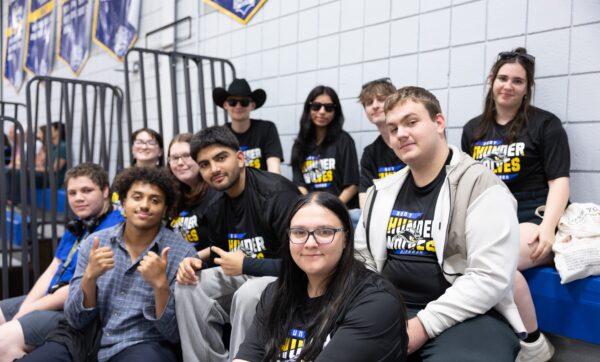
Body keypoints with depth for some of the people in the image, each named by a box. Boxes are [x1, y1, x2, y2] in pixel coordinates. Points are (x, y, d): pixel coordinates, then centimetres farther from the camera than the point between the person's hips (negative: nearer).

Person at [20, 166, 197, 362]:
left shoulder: (182, 252, -9)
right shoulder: (94, 242, 2)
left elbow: (174, 334, -10)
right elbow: (76, 320, 0)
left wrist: (160, 284, -25)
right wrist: (90, 275, -18)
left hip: (144, 345, -4)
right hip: (90, 342, 4)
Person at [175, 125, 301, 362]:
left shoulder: (277, 193, -21)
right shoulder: (215, 206, 4)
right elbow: (221, 258, 15)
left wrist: (246, 265, -20)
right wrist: (195, 263, -8)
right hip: (245, 276, 8)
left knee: (248, 295, -36)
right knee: (188, 287, -10)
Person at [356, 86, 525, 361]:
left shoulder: (481, 186, -7)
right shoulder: (382, 191, 12)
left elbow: (491, 276, -16)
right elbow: (363, 259, 18)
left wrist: (424, 325, -19)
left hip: (469, 317, -4)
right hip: (389, 312, 5)